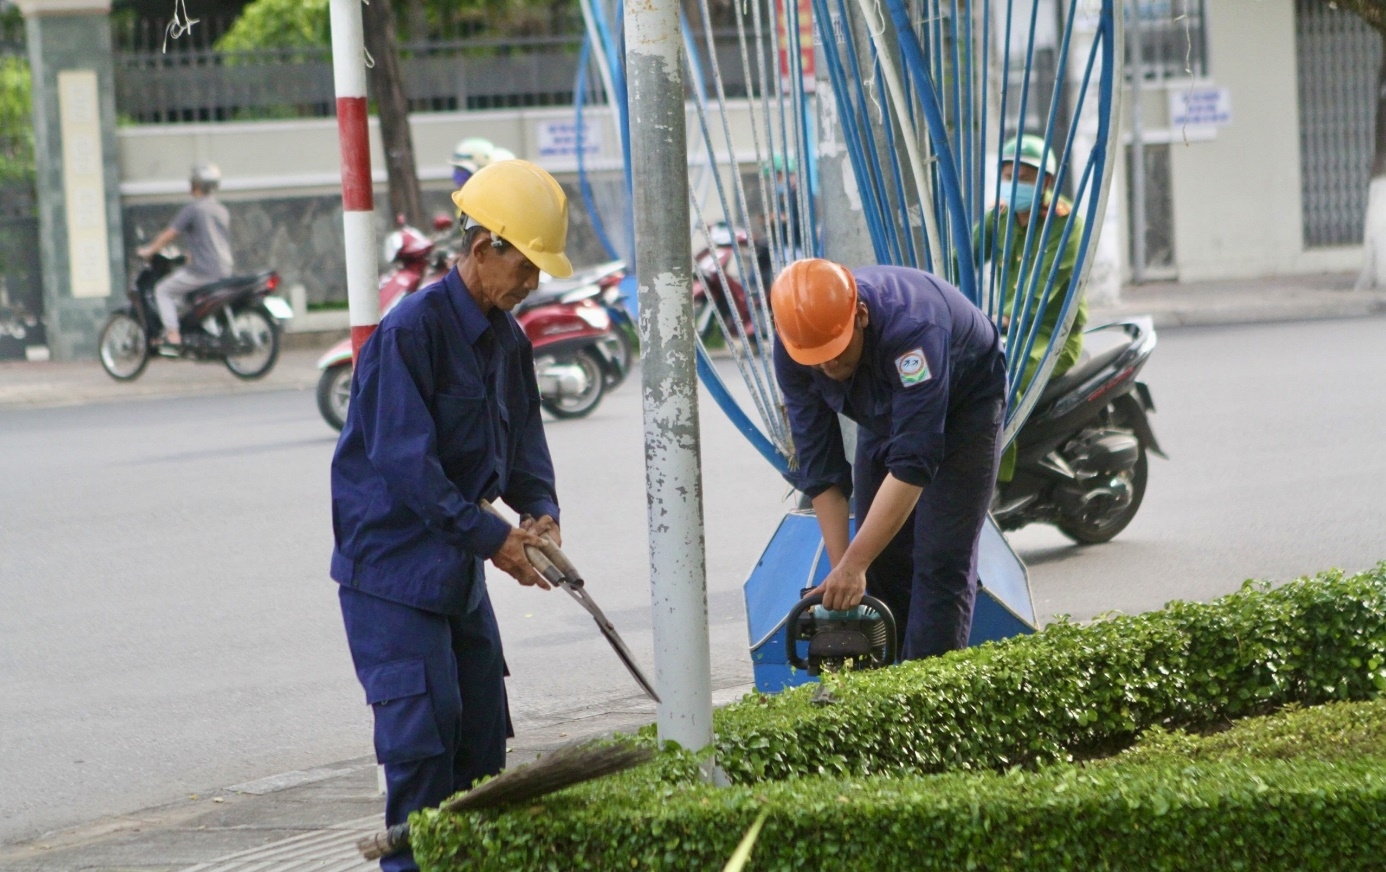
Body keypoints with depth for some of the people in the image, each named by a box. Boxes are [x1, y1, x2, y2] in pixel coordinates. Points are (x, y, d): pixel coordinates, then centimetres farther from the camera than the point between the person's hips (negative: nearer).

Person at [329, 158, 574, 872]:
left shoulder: (506, 339, 8)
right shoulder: (410, 331, -19)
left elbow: (522, 442, 16)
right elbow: (406, 463, -23)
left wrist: (541, 512, -5)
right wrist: (493, 539, -22)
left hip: (457, 565, 9)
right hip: (392, 563, -9)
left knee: (483, 726, 9)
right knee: (424, 730, -11)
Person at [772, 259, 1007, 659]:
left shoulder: (910, 328, -43)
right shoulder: (791, 349, -26)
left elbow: (912, 464, -44)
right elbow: (819, 466, -21)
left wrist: (853, 566, -45)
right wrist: (842, 569, -26)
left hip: (962, 404, -5)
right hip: (883, 412, 5)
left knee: (940, 561, -15)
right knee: (881, 557, 1)